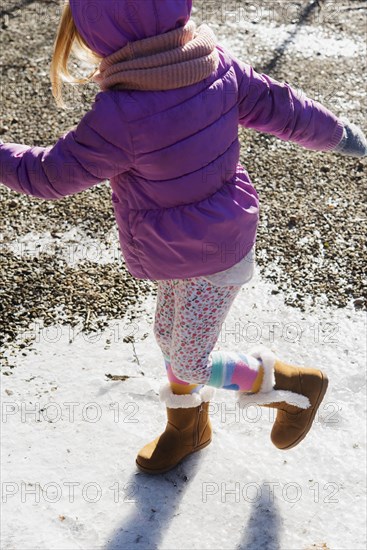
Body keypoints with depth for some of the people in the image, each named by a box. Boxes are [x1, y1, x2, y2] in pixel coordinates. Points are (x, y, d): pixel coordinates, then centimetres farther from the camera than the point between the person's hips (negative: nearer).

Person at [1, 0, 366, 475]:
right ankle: (187, 427, 49)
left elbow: (53, 173, -20)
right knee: (169, 336, 24)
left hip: (212, 262, -9)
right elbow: (280, 107, -1)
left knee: (191, 367, 9)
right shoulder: (217, 65, -11)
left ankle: (292, 385, 29)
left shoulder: (121, 116, -33)